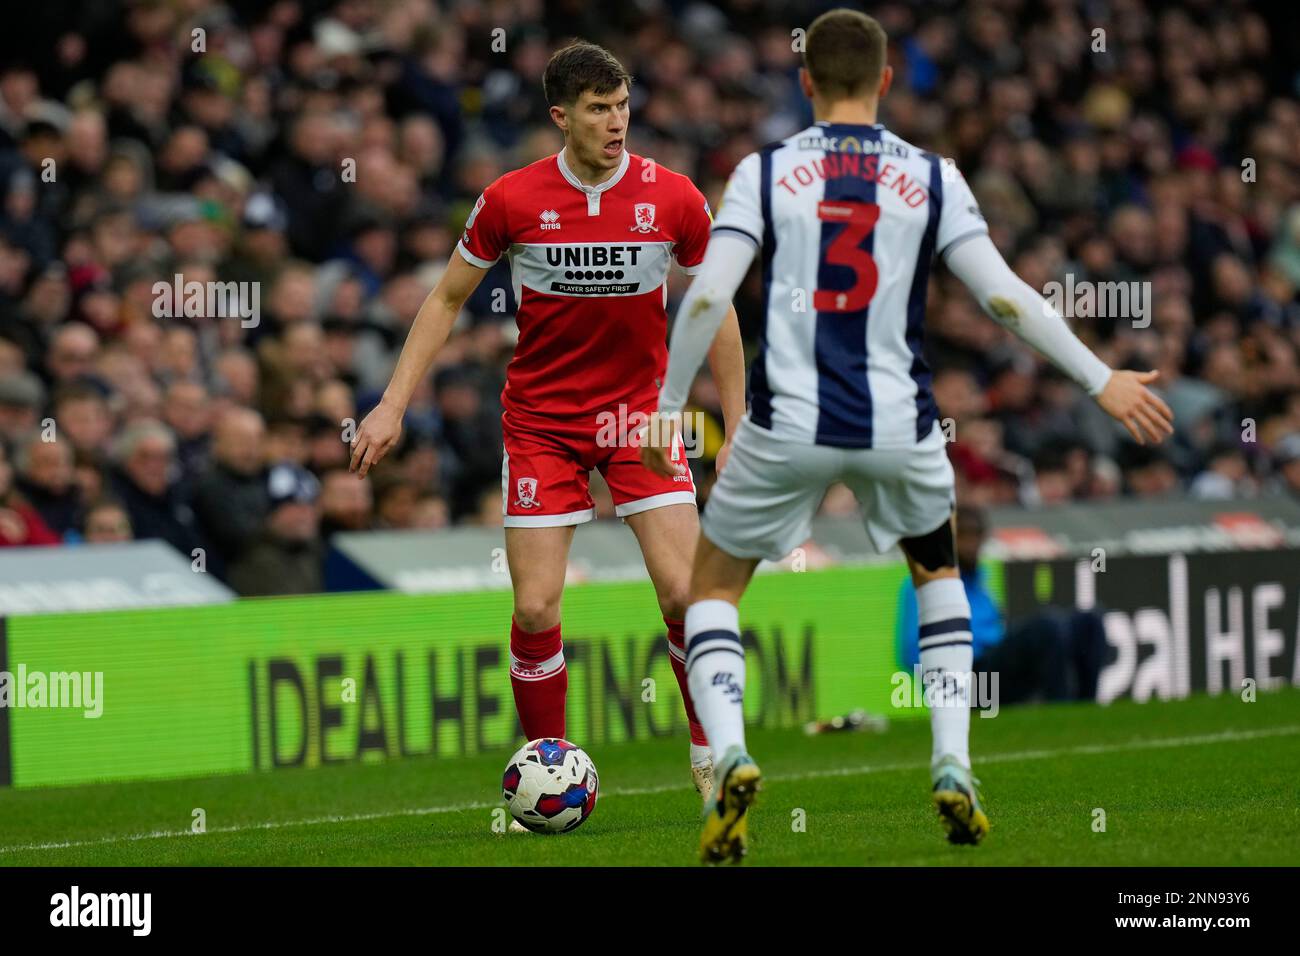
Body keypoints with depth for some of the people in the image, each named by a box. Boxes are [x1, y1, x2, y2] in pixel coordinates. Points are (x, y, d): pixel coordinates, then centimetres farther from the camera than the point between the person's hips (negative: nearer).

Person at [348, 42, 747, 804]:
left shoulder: (674, 199, -8)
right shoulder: (511, 201, -9)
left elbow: (715, 311, 4)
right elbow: (449, 298, 4)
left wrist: (738, 428, 3)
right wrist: (394, 405, -2)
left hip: (640, 412, 0)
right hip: (541, 419, 0)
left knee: (685, 592, -11)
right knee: (537, 610, -6)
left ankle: (711, 754, 10)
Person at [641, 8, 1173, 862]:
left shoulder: (765, 172, -1)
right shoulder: (932, 178, 1)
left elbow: (708, 296, -10)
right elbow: (1004, 295, -4)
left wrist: (670, 408, -2)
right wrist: (1101, 381, 2)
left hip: (788, 426, -1)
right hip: (899, 429, 1)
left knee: (714, 588, 17)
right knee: (939, 573, 29)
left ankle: (728, 753, -9)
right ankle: (952, 769, 15)